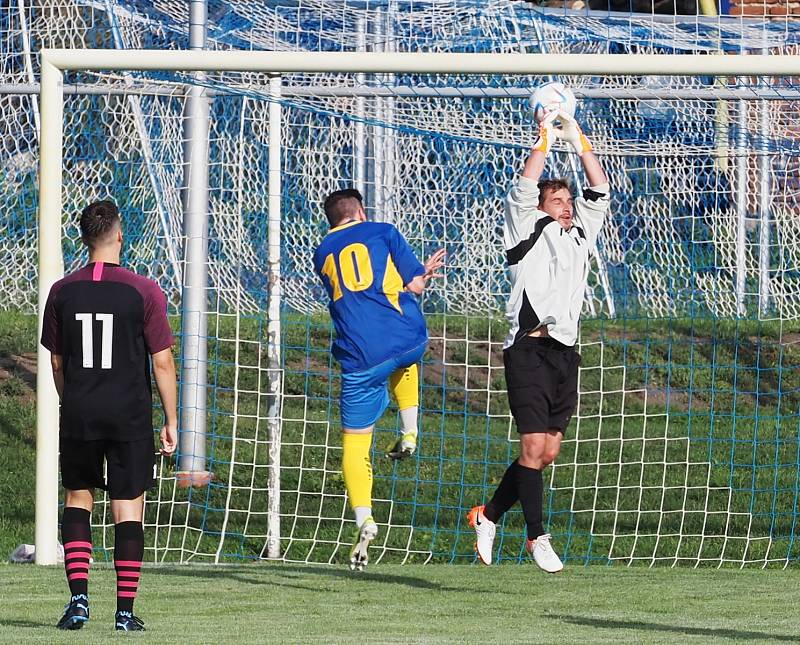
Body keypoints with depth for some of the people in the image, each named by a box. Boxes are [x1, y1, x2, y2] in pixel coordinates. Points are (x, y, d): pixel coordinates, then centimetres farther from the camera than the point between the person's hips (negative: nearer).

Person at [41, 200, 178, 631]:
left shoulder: (62, 292, 0)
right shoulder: (143, 292, -8)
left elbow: (56, 362, 8)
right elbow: (162, 362, -6)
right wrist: (171, 422, 2)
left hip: (78, 416, 2)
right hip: (130, 417, -2)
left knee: (77, 499, 17)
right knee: (128, 511, 4)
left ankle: (79, 597, 3)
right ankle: (125, 611, 2)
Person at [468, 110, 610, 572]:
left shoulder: (579, 235, 20)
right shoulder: (530, 231, 4)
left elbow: (599, 192, 19)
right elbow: (524, 189, -9)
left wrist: (579, 140, 15)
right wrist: (545, 141, -4)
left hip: (565, 353, 6)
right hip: (530, 351, -6)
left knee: (548, 451, 5)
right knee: (534, 446, -10)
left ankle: (489, 515, 20)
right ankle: (537, 537, -6)